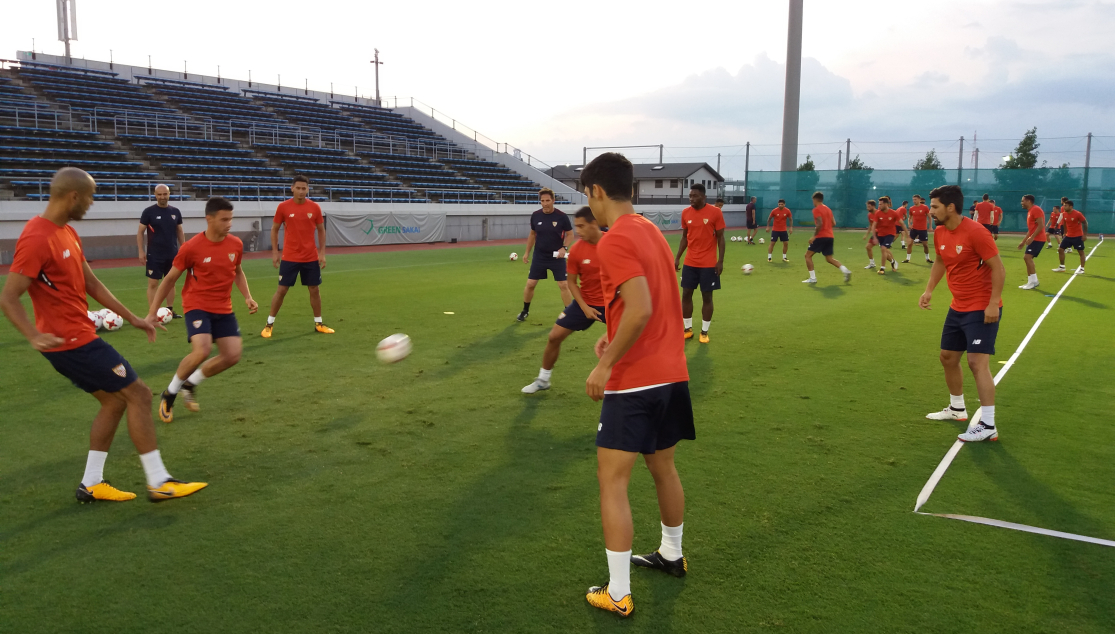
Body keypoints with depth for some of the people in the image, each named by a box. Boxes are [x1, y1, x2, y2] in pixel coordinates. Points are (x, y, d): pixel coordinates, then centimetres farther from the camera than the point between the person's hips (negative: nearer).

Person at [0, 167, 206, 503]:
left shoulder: (67, 233, 11)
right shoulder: (36, 239, -20)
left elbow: (91, 284, 18)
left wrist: (131, 317, 17)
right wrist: (35, 336, -33)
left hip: (78, 339, 10)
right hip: (73, 341, -10)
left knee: (114, 400, 15)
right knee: (138, 394, -6)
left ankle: (91, 484, 21)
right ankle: (158, 482, 1)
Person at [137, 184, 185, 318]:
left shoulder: (175, 212, 6)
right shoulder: (149, 212, -5)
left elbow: (179, 232, 14)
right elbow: (140, 232, -3)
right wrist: (141, 251, -10)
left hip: (172, 254, 4)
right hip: (154, 255, -4)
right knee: (153, 283, -3)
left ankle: (170, 310, 18)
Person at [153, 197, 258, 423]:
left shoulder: (236, 244, -2)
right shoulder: (191, 247, -15)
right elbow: (169, 279, -4)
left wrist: (247, 297, 3)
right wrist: (152, 312, -2)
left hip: (224, 309, 5)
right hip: (197, 305, -5)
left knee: (233, 355, -4)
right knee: (202, 351, -26)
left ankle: (190, 384, 20)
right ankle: (170, 393, 0)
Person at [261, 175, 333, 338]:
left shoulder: (315, 207, 0)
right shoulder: (283, 207, -4)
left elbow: (321, 230, 8)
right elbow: (274, 229, 4)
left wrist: (322, 253, 2)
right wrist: (275, 252, -1)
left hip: (311, 258, 2)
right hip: (289, 257, -2)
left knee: (315, 289, 8)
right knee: (281, 289, 1)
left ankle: (318, 323, 21)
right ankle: (269, 324, 12)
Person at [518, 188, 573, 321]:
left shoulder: (561, 216, -12)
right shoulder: (535, 216, -4)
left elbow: (570, 234, -2)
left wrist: (564, 248, -18)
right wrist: (527, 252, 11)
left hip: (557, 257, -2)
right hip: (539, 256, 2)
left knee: (563, 285, -5)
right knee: (530, 284, 3)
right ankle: (525, 311, 23)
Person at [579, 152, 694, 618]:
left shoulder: (615, 240, -16)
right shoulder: (650, 230, 12)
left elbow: (640, 309, -26)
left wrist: (606, 364, -17)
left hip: (634, 381, -9)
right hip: (672, 372, 9)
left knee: (612, 480, -1)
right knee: (663, 467, 23)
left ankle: (617, 594, 6)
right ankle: (672, 555, 41)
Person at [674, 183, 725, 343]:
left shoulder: (715, 212, -8)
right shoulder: (685, 213, 3)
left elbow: (720, 237, -4)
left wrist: (720, 261, -9)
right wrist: (677, 258, 6)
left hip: (709, 264, -4)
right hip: (690, 263, 4)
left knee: (707, 296, 4)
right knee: (686, 294, 5)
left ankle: (704, 332, 15)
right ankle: (688, 329, 19)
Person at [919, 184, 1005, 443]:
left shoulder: (975, 232, -22)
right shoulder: (940, 233, 2)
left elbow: (998, 269, -19)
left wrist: (992, 304, -25)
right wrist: (929, 290, 9)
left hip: (982, 308, -9)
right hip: (958, 307, 9)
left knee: (978, 362, -13)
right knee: (948, 357, 16)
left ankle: (988, 426, -9)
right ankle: (957, 409, 35)